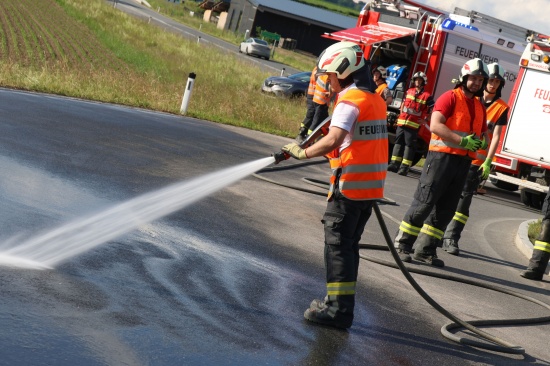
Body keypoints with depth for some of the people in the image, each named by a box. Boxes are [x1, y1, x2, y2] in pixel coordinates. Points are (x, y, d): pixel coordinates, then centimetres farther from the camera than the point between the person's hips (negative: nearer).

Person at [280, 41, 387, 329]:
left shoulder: (350, 100, -15)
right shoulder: (376, 99, 15)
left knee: (337, 245, -4)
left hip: (349, 186, -9)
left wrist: (303, 153, -15)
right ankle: (340, 303, 23)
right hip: (371, 186, 9)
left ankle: (339, 308, -4)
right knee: (349, 245, 16)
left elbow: (332, 141, -27)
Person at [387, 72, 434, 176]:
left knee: (409, 144, -5)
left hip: (413, 125, -6)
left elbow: (433, 110, -2)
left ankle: (404, 167, -7)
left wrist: (426, 120, -8)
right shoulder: (409, 91, 13)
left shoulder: (427, 96, -3)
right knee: (398, 142, 8)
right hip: (402, 122, 6)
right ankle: (394, 164, 13)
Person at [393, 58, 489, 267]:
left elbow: (483, 134, 27)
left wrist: (481, 142, 1)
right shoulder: (450, 98, -6)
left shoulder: (479, 107, 17)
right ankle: (402, 244, 1)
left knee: (445, 209, 8)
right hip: (442, 157, -7)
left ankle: (425, 250, 14)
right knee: (424, 202, -7)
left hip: (463, 162, 7)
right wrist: (462, 141, -21)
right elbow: (435, 125, -18)